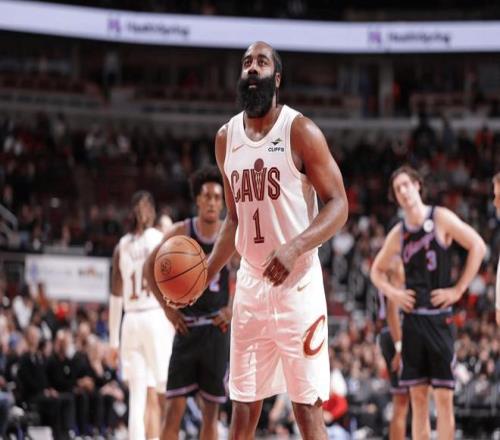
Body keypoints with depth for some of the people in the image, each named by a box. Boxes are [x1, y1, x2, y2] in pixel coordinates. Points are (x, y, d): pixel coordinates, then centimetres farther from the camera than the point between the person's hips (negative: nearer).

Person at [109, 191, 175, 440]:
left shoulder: (121, 246, 9)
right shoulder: (161, 240, -2)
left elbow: (116, 296, 11)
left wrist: (114, 339, 14)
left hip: (131, 321, 3)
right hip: (157, 317, -3)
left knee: (137, 397, 4)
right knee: (154, 397, -1)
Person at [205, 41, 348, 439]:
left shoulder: (300, 132, -9)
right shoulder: (227, 137, 9)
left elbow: (338, 206, -10)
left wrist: (294, 247, -26)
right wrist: (206, 274, 7)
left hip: (297, 283, -6)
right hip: (250, 283, 6)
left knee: (307, 407, -6)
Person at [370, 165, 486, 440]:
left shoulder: (441, 219, -3)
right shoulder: (398, 234, 10)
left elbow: (478, 246, -8)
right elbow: (377, 270, 24)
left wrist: (458, 289, -10)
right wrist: (391, 293, 4)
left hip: (439, 317, -4)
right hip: (412, 318, 4)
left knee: (443, 397, -5)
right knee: (417, 398, 5)